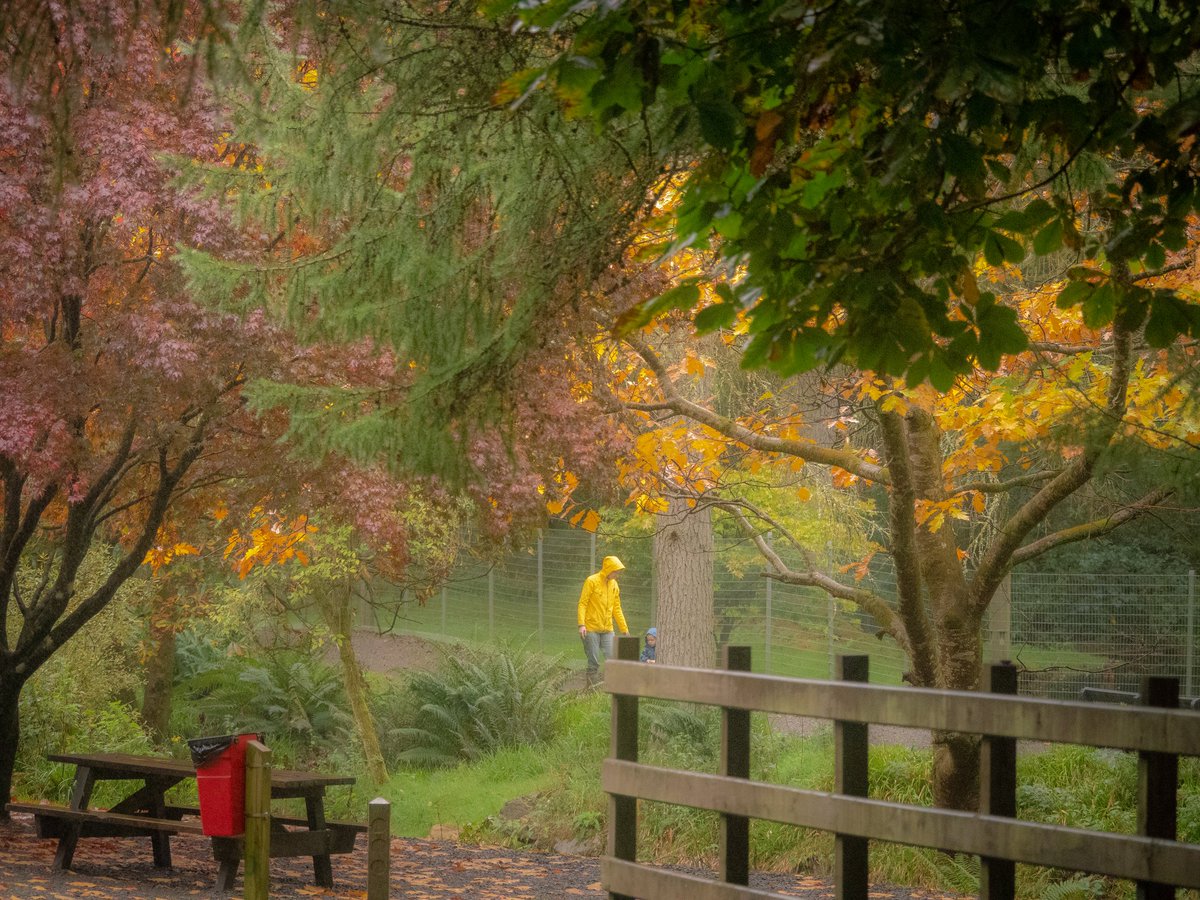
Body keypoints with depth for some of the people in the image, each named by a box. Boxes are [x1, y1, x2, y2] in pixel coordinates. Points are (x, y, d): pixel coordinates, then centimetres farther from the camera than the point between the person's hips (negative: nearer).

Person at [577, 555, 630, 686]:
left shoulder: (614, 585, 12)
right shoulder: (592, 581, -7)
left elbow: (617, 609, 18)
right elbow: (582, 604, -10)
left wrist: (624, 629, 15)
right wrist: (581, 625, -20)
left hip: (607, 630, 5)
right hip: (591, 629, -5)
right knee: (594, 662, -4)